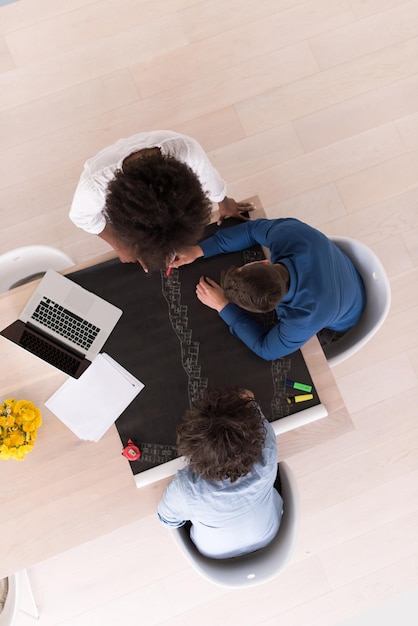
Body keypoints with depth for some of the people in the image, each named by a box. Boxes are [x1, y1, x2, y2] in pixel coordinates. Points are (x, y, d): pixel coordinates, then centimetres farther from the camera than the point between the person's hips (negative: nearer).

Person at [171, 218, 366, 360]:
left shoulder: (306, 319, -48)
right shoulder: (291, 231, -40)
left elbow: (266, 349, -30)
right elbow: (253, 229, -19)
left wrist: (222, 306, -31)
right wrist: (199, 250, -24)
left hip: (336, 324, -4)